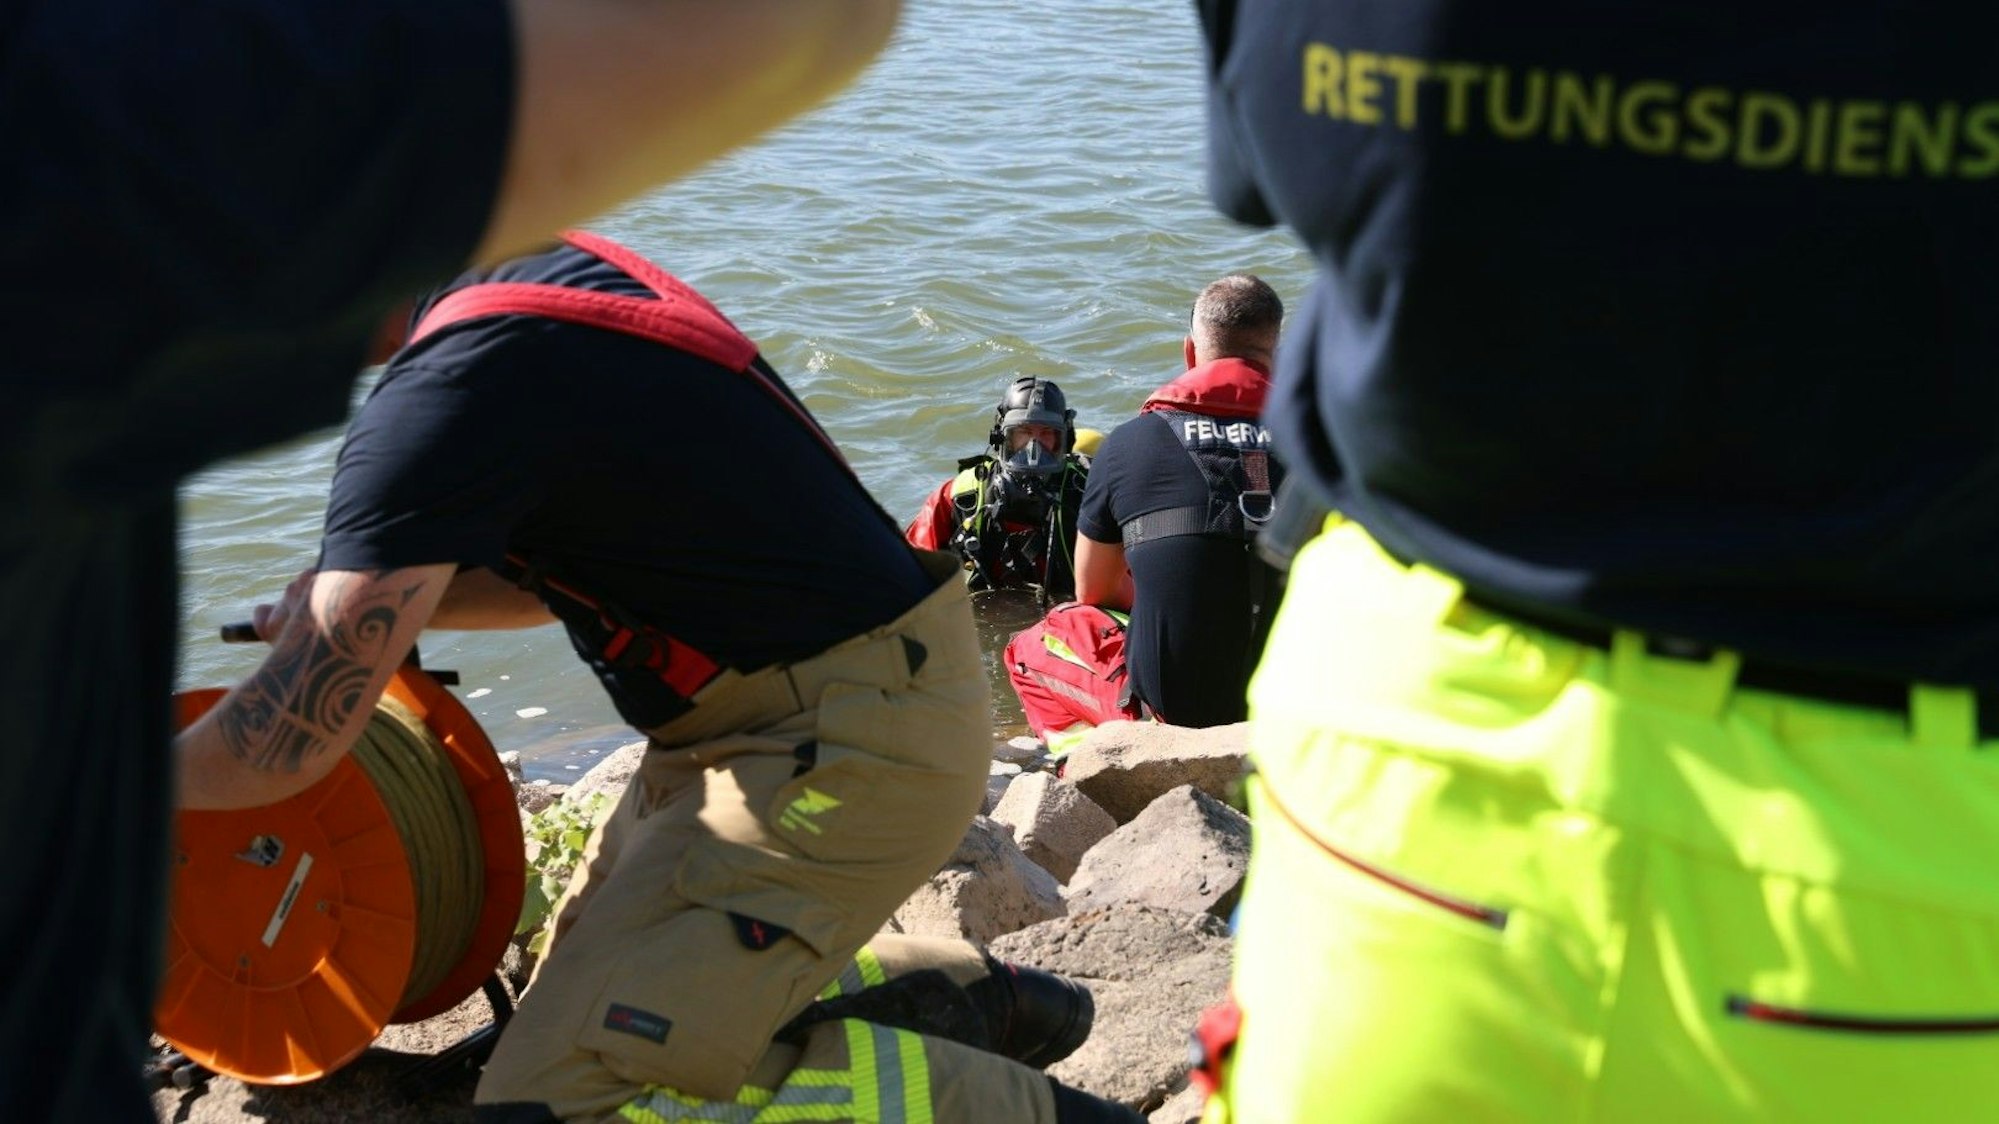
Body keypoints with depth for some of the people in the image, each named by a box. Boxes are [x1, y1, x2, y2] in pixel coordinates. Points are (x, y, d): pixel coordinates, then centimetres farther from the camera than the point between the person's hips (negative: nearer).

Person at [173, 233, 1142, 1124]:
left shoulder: (453, 389, -21)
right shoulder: (545, 263, 8)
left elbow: (284, 746, -18)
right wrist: (376, 597, 10)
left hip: (842, 747, -10)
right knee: (584, 991, 19)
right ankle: (968, 994, 21)